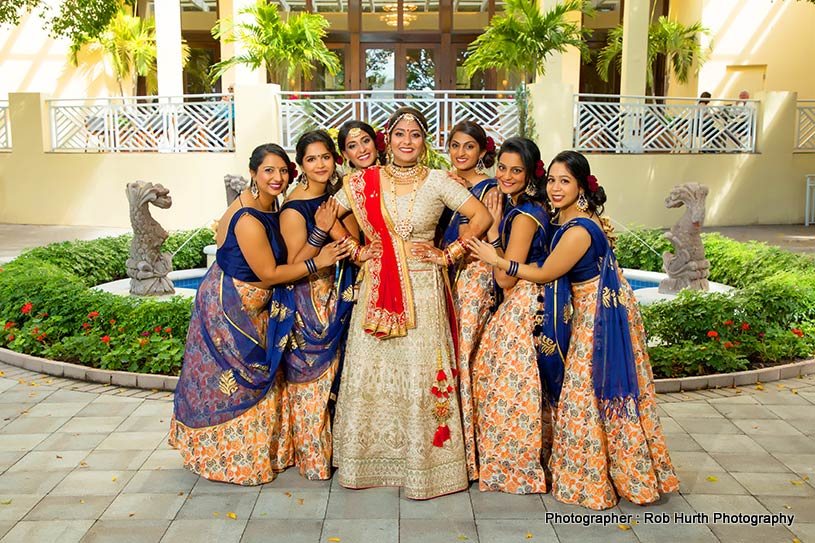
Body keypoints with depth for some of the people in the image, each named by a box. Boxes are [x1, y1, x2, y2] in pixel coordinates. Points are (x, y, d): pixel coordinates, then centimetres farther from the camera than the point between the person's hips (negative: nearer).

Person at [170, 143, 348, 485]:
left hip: (248, 309, 10)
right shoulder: (249, 220, -28)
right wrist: (317, 262, -20)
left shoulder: (266, 206, 0)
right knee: (234, 384, 6)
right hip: (231, 308, -10)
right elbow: (269, 274, -23)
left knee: (259, 381, 20)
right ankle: (235, 460, 26)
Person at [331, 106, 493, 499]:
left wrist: (449, 254, -7)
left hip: (422, 290, -2)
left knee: (421, 371, 2)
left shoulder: (437, 181, 0)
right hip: (376, 289, 2)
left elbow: (481, 216, -3)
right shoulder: (365, 180, 4)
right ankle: (370, 455, 24)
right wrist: (355, 249, 1)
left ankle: (423, 460, 19)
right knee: (370, 369, 7)